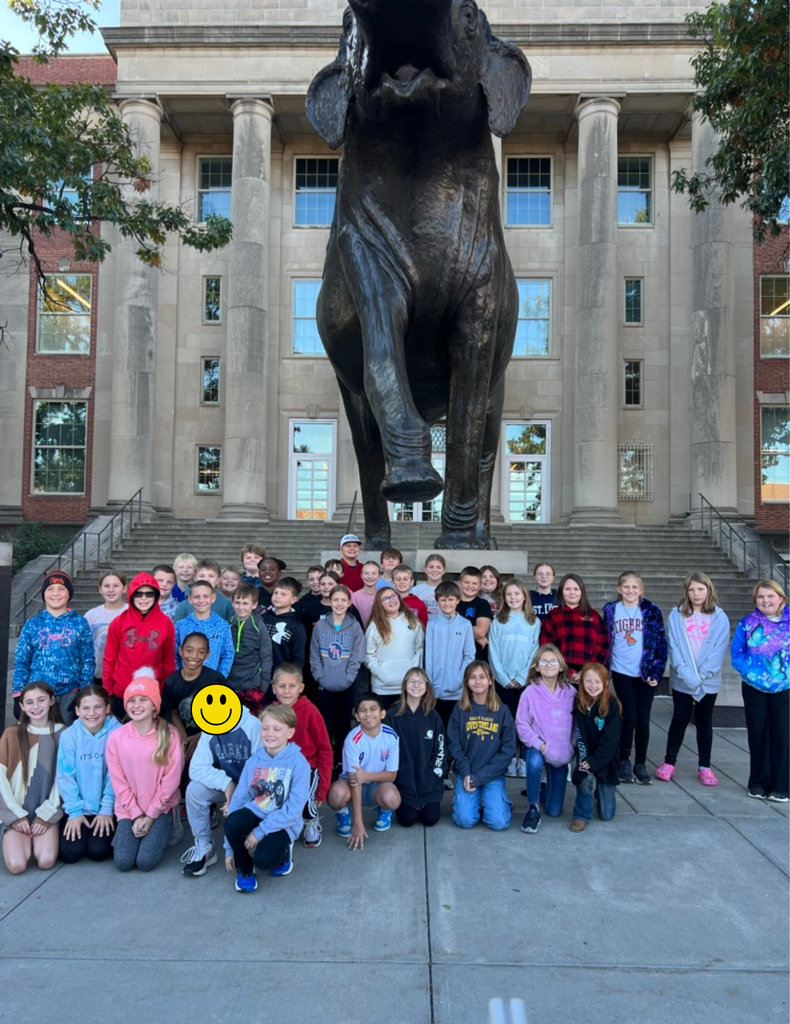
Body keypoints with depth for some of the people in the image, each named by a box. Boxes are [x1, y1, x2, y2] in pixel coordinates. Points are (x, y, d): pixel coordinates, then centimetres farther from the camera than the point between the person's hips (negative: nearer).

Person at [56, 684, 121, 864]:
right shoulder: (68, 735, -10)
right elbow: (65, 776, -7)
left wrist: (107, 809, -10)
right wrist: (74, 811, -10)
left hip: (106, 808, -1)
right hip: (79, 808, 1)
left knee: (98, 851, -14)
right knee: (70, 852, -11)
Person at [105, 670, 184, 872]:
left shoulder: (170, 736, -13)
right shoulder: (116, 737, -8)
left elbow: (170, 781, -11)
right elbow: (119, 783, -4)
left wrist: (150, 816, -10)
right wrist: (137, 815, -8)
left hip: (160, 808, -2)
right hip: (129, 809, 2)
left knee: (146, 861, -16)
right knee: (123, 861, -13)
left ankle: (162, 832, 16)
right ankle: (124, 833, 19)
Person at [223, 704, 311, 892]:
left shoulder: (298, 763, -15)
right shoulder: (253, 761, -2)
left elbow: (293, 810, -18)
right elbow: (238, 799, -1)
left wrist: (260, 831, -20)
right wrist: (230, 848, -2)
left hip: (283, 824, -4)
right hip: (255, 814, 4)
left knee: (263, 860, -30)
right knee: (232, 822, -28)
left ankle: (283, 852, 9)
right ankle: (245, 870, 0)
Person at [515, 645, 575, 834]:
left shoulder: (570, 692, -5)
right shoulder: (530, 692, -13)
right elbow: (522, 725, -10)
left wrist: (572, 746, -4)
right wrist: (540, 745, -18)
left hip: (562, 753, 3)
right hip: (537, 748, -2)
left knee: (554, 811, 5)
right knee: (535, 762, -41)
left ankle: (546, 789, 41)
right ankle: (533, 808, -17)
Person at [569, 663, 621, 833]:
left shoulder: (611, 704, -16)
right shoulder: (579, 703, -9)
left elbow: (610, 738, -19)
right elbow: (579, 736, -10)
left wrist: (595, 761, -27)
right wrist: (584, 760, -24)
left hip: (606, 759, -1)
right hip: (586, 756, 1)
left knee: (606, 814, 4)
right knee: (585, 777, -34)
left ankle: (603, 790, 38)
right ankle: (581, 815, -7)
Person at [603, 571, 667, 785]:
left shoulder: (652, 611, -1)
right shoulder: (611, 610, 2)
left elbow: (661, 643, -1)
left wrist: (656, 672, -6)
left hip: (646, 673, 0)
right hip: (622, 673, 0)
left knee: (643, 719, 4)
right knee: (629, 717, -3)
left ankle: (640, 764, 18)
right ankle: (624, 761, 16)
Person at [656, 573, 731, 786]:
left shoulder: (719, 617, -3)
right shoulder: (676, 615, -3)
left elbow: (719, 650, -8)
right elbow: (674, 647, -7)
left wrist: (701, 675, -16)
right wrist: (687, 674, -17)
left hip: (708, 681, 0)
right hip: (681, 680, 0)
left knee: (704, 722, 11)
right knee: (680, 719, 8)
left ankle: (704, 767, 21)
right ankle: (669, 762, 20)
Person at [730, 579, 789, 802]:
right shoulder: (747, 623, 0)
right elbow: (736, 653, 0)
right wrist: (750, 672, -12)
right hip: (754, 688, 1)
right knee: (757, 734, 9)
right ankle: (758, 783, 21)